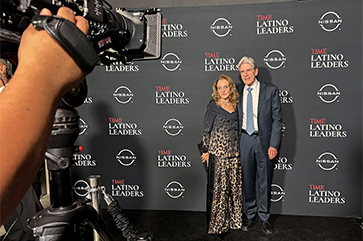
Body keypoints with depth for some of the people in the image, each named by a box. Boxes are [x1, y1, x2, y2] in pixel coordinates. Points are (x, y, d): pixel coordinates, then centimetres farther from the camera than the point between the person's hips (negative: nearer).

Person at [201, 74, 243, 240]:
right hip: (217, 153, -5)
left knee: (235, 186, 11)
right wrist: (206, 151, -6)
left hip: (235, 153, 5)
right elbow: (206, 130, -3)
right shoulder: (213, 106, -2)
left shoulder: (236, 106, 11)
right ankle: (217, 225, 15)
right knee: (218, 188, 1)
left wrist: (241, 149, 13)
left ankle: (233, 220, 28)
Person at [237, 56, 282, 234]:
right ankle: (250, 215, 30)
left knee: (265, 181, 8)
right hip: (244, 139, 3)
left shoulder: (270, 90, -3)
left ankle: (265, 217, 26)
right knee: (247, 179, 12)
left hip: (264, 140, -2)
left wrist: (274, 144, -11)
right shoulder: (237, 92, 5)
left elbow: (277, 119, -5)